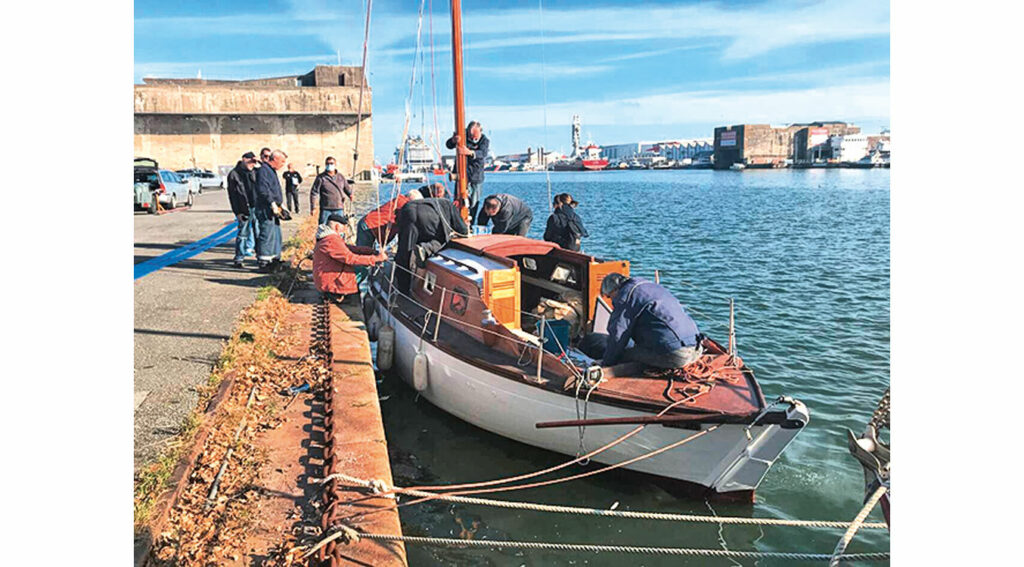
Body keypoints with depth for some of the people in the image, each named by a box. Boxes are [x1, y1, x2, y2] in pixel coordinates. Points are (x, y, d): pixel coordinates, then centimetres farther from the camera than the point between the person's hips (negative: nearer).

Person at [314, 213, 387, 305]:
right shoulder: (331, 241, -22)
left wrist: (372, 251, -1)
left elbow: (350, 249, 11)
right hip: (331, 286, -10)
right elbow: (351, 259, -25)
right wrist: (377, 258, -22)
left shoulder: (330, 238, 11)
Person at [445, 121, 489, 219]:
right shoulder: (463, 135, -3)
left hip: (476, 177, 1)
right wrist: (453, 140, -38)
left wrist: (469, 152, -46)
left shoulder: (485, 141, -6)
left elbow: (482, 153, -25)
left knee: (474, 203, 8)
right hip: (462, 174, -1)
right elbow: (448, 145, -13)